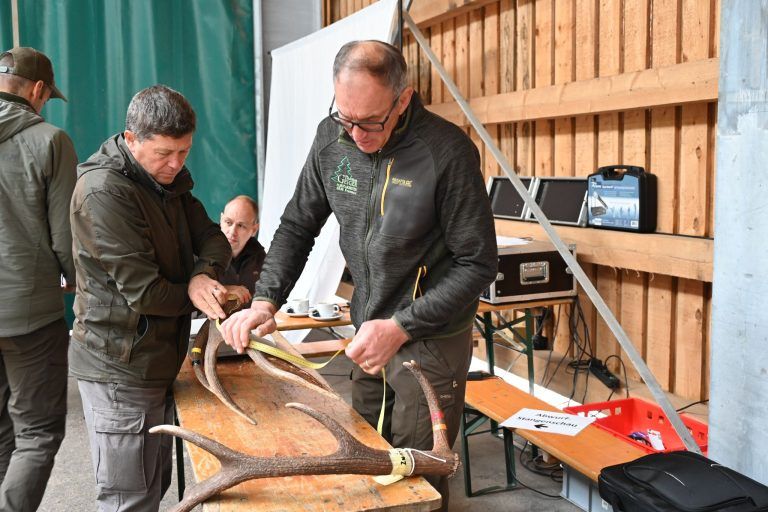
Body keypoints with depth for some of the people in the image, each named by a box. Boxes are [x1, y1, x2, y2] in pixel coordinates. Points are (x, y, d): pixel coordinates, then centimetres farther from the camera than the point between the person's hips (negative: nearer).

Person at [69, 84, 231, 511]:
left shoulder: (169, 180, 8)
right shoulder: (103, 192, -20)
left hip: (156, 361, 9)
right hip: (120, 368, -9)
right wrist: (201, 297, -8)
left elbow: (214, 239, 6)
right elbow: (143, 292, -23)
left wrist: (203, 274, -16)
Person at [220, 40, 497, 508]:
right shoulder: (333, 139, -4)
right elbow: (297, 226, 6)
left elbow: (478, 264, -15)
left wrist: (401, 328, -21)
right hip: (370, 330, 5)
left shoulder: (448, 152, -21)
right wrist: (266, 300, -8)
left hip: (431, 340, -5)